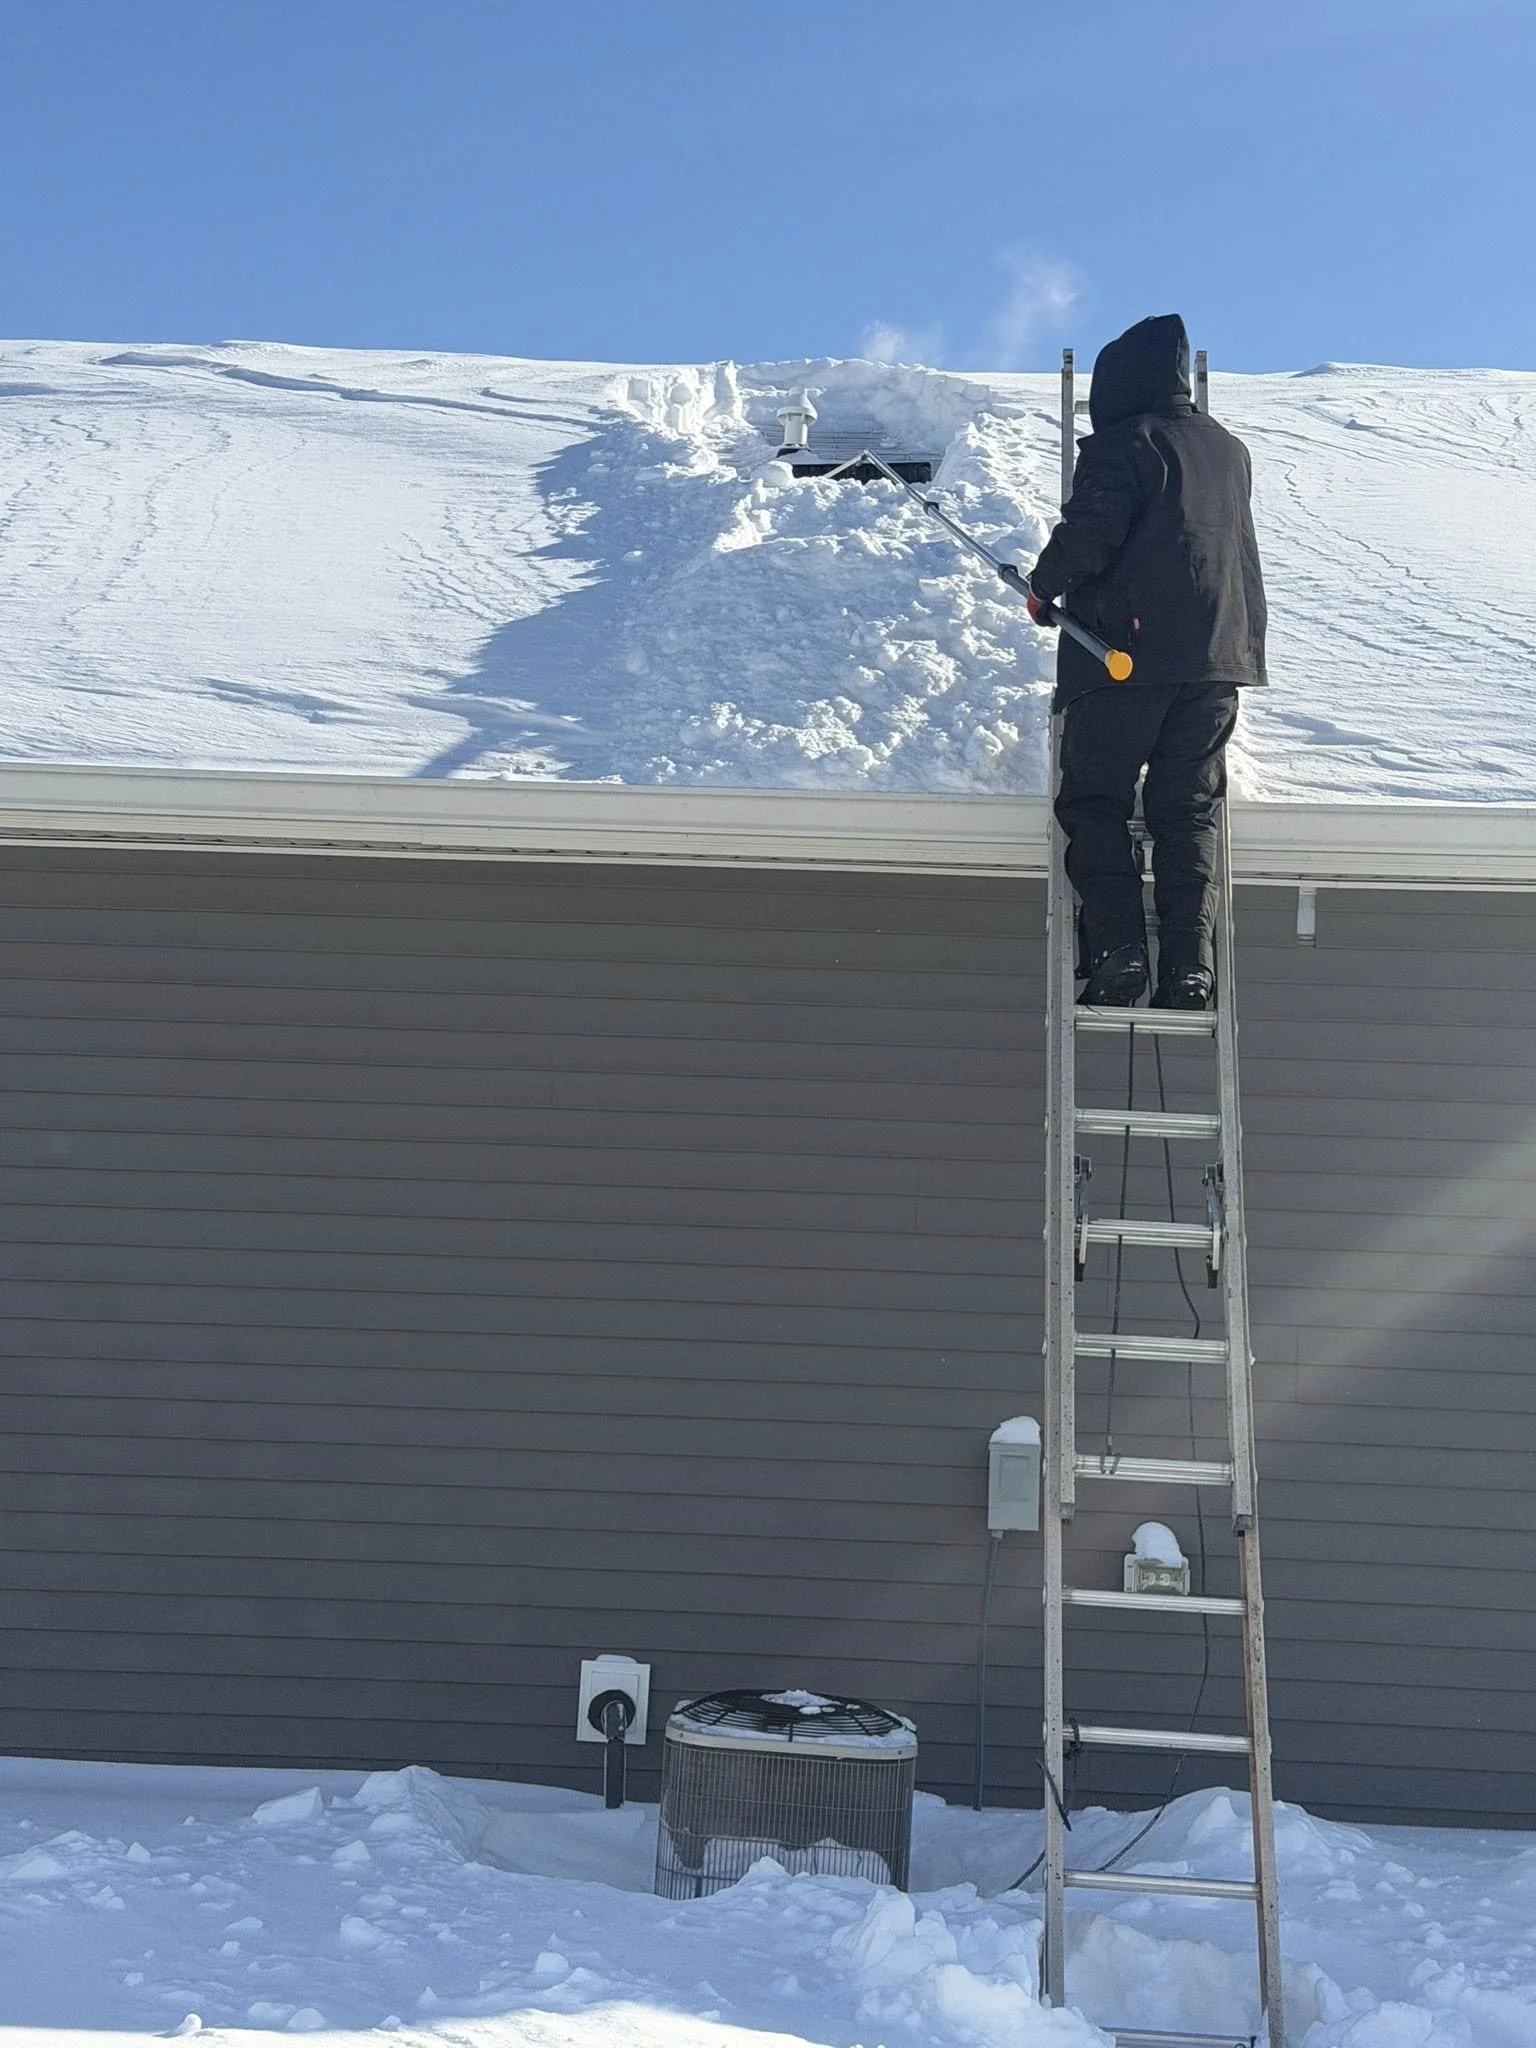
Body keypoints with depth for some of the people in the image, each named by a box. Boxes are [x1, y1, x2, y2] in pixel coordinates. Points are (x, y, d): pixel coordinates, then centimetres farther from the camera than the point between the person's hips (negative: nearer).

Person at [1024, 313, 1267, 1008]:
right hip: (1218, 657, 6)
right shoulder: (1230, 449, 18)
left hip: (1125, 649, -6)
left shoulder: (1123, 441, -3)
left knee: (1095, 802, 2)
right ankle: (1190, 964, -5)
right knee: (1189, 812, 7)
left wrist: (1043, 586, 0)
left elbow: (1092, 527, -14)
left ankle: (1116, 948, -11)